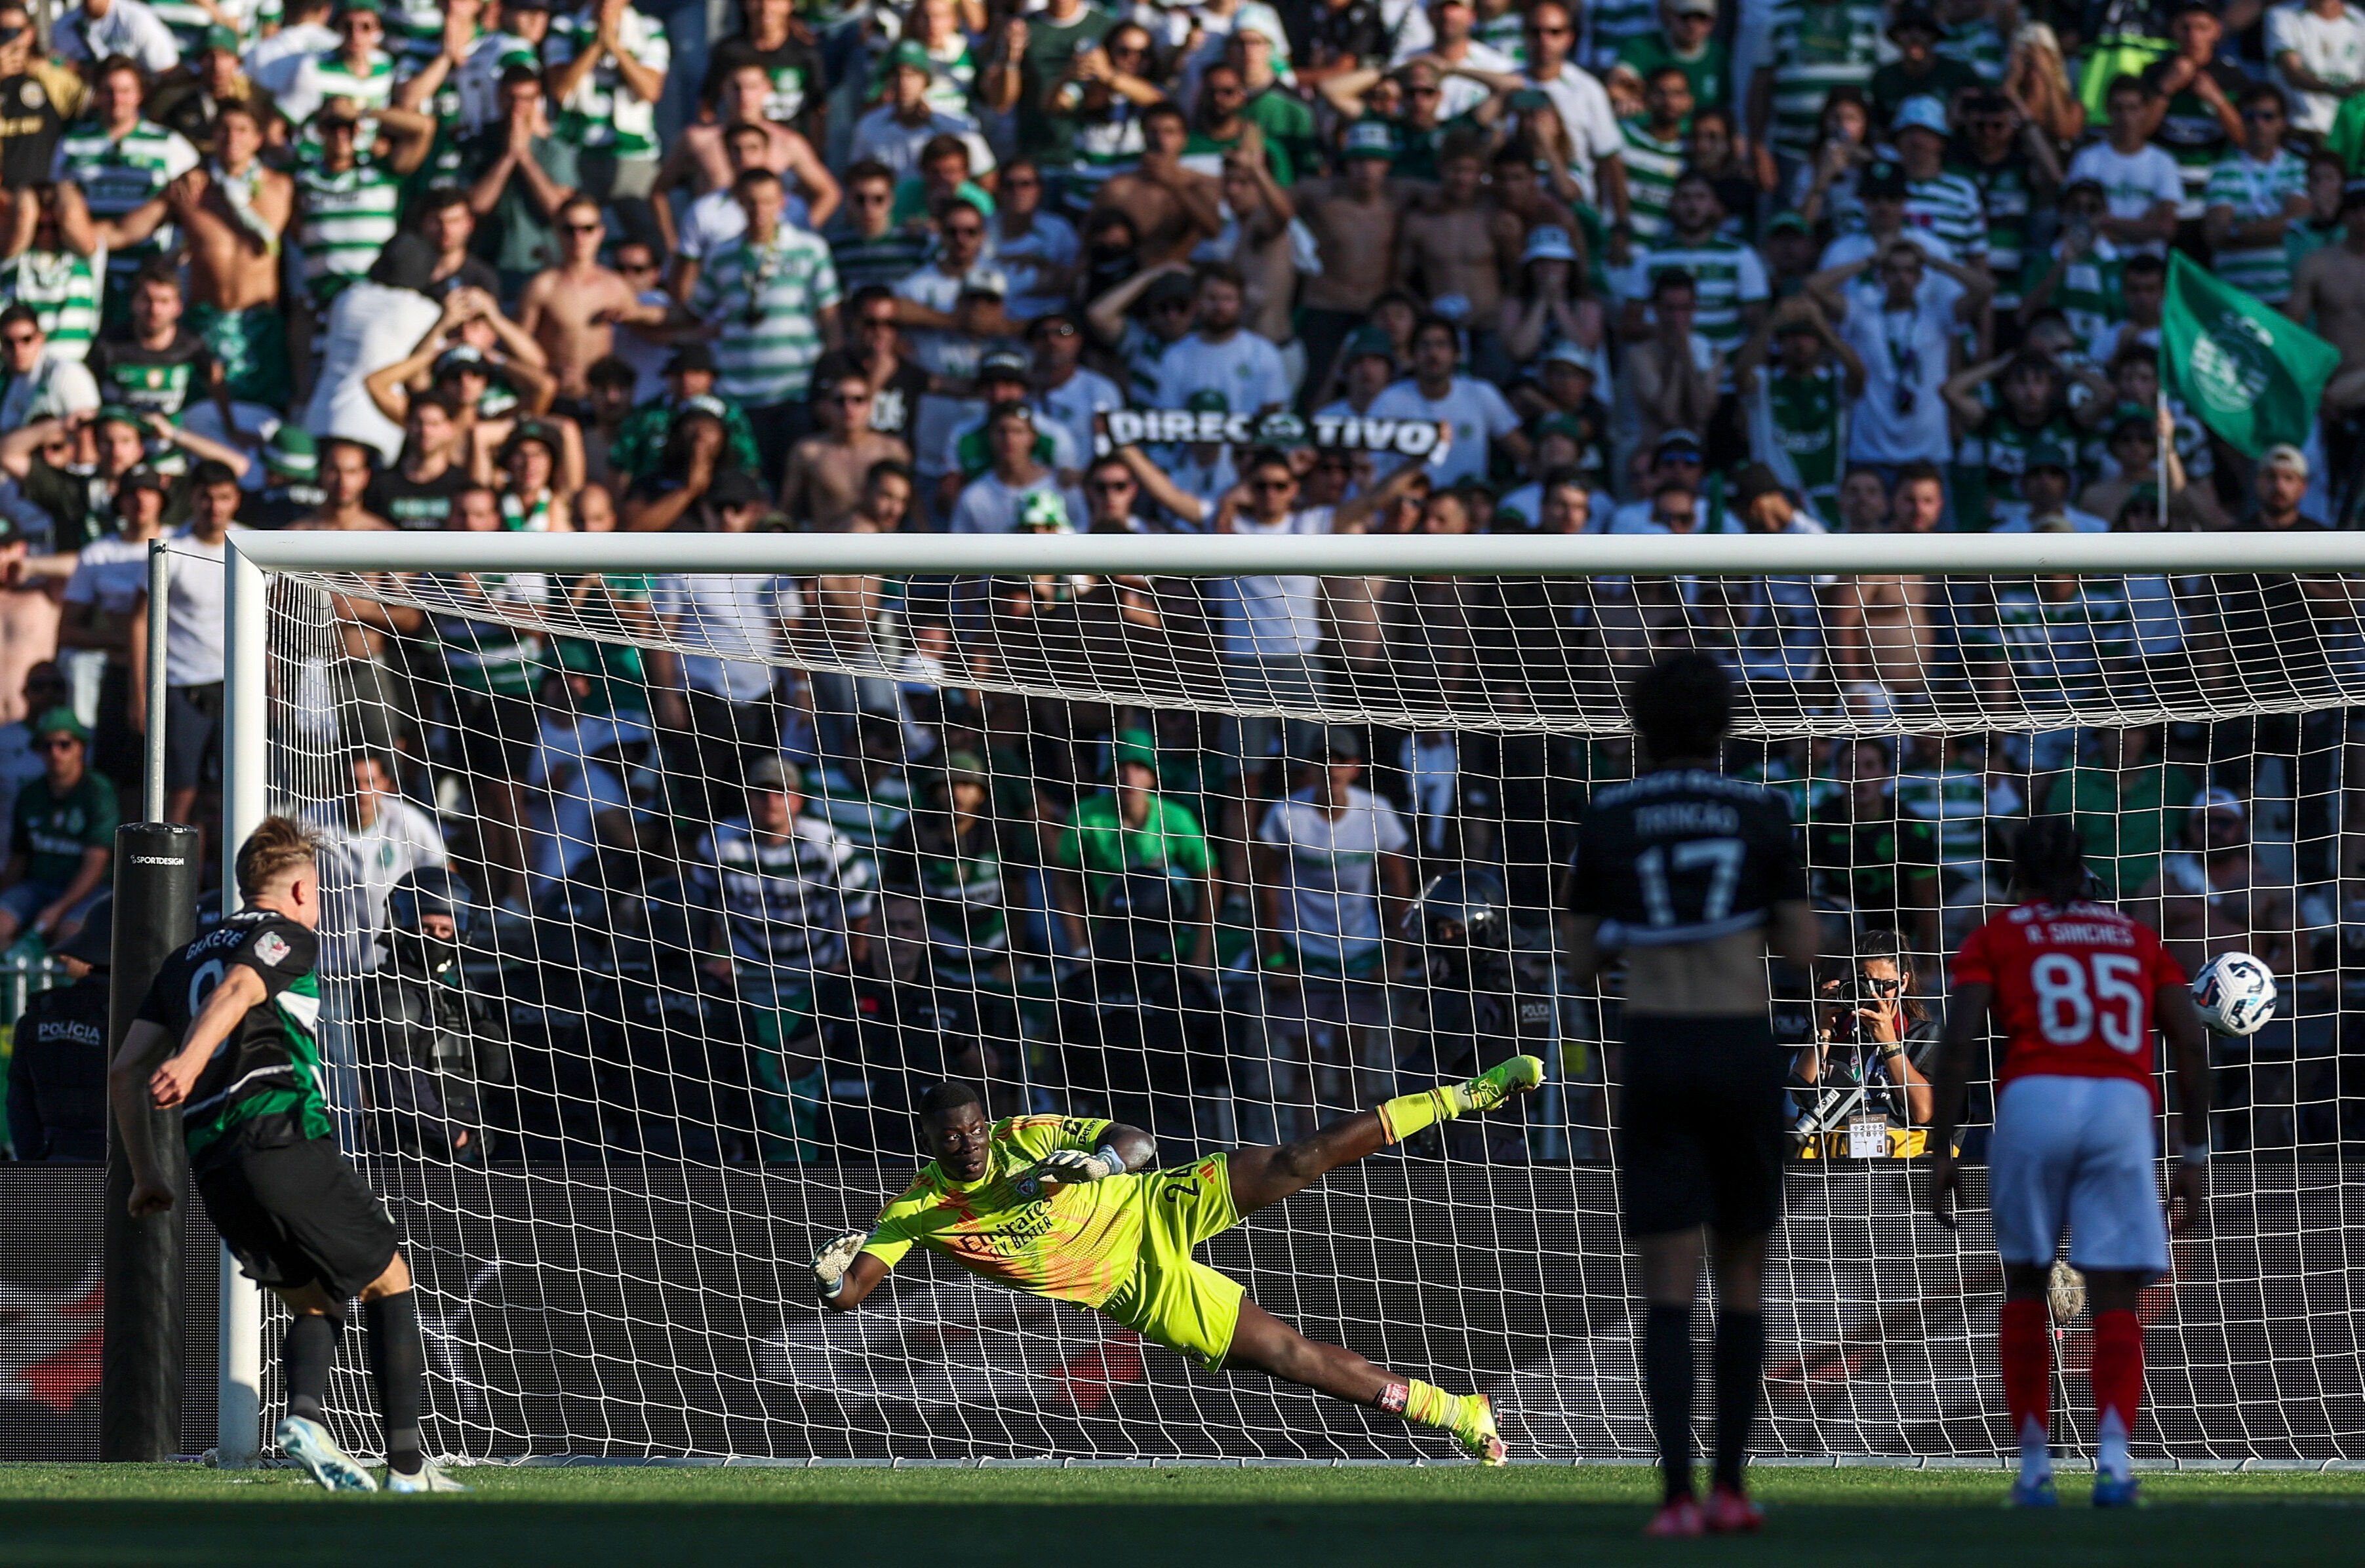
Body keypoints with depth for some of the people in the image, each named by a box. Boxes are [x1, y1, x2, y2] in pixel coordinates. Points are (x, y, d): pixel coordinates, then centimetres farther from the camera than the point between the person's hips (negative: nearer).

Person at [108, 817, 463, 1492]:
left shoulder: (186, 959, 26)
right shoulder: (288, 936, 6)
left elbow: (125, 1070, 22)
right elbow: (237, 990, -16)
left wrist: (146, 1174, 27)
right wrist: (191, 1060, -33)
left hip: (213, 1167, 6)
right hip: (280, 1130, -6)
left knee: (316, 1300, 20)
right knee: (389, 1282, 7)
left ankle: (306, 1415, -11)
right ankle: (407, 1467, -2)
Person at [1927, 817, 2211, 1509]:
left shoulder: (1996, 938, 16)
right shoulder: (2136, 937, 24)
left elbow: (1959, 1043, 2)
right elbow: (2191, 1043, 15)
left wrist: (1941, 1151, 2)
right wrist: (2196, 1154, 17)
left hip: (2034, 1098, -1)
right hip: (2125, 1107, 1)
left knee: (2026, 1286, 16)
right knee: (2115, 1299, 0)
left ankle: (2034, 1464, 12)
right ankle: (2113, 1453, -22)